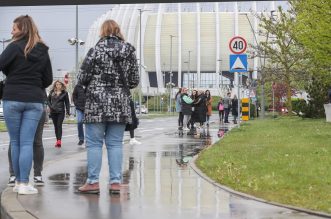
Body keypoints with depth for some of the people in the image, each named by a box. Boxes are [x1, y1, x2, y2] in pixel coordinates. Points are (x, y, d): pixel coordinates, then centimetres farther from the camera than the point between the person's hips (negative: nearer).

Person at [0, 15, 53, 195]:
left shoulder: (15, 47, -7)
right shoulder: (43, 51, 7)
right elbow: (48, 79, 11)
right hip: (35, 101, 3)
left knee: (15, 142, 8)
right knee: (27, 143, 1)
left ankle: (18, 182, 13)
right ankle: (24, 184, -4)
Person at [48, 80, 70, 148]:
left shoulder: (64, 93, 2)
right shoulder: (52, 92, 7)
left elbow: (67, 102, 4)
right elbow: (48, 100, 14)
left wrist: (68, 111, -1)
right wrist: (50, 106, -3)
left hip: (61, 111, -3)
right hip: (53, 112, 3)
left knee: (59, 125, -14)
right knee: (56, 126, 7)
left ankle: (59, 140, -22)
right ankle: (57, 140, 14)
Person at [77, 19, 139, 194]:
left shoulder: (96, 51, -7)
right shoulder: (129, 52, 4)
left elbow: (82, 78, -6)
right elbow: (134, 81, 7)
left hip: (97, 103, -3)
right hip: (120, 105, 3)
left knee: (94, 143, 2)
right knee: (115, 144, 7)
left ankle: (93, 182, 2)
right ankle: (115, 182, 6)